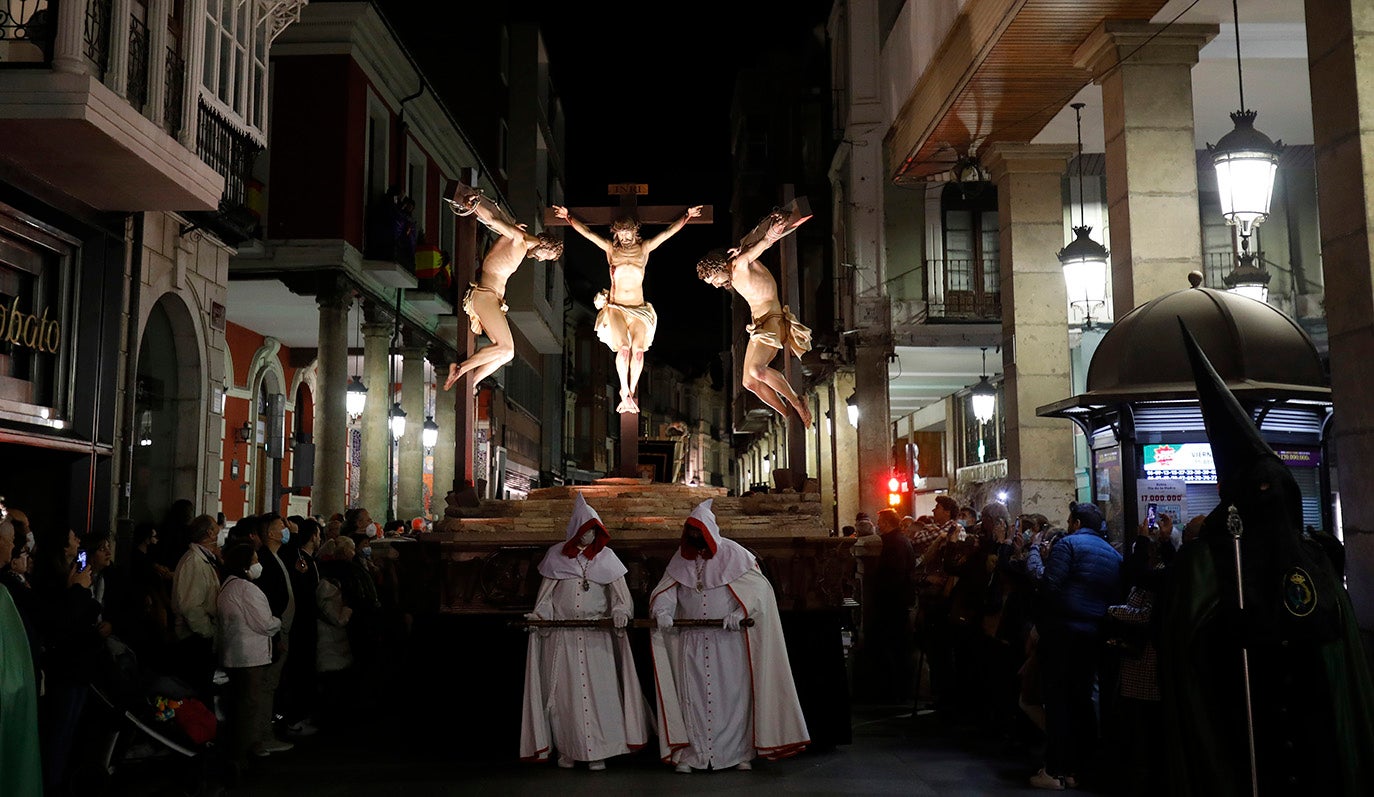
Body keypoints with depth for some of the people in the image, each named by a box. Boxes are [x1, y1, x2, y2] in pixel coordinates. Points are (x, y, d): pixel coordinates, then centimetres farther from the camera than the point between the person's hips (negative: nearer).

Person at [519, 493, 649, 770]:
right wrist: (539, 614, -5)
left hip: (597, 635, 0)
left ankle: (597, 751, -1)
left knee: (599, 690, -6)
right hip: (562, 635, 1)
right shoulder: (557, 555, 7)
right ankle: (567, 749, 11)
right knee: (564, 692, 1)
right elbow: (546, 592, 11)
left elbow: (620, 592, 5)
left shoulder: (605, 556, 7)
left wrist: (620, 611, -13)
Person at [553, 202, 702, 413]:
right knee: (624, 347, -23)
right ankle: (625, 392, -11)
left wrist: (687, 215, 9)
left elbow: (669, 232, 11)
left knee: (638, 348, -20)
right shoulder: (610, 248, 11)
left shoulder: (644, 249, 11)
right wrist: (568, 216, 8)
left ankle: (630, 392, -9)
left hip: (639, 309, 1)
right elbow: (586, 232, 11)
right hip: (616, 308, -1)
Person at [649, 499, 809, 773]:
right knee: (692, 696, 2)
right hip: (691, 642, 3)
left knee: (733, 694, 0)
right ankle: (691, 754, 6)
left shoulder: (733, 553, -3)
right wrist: (662, 610, -16)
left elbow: (759, 586, -9)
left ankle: (740, 752, 8)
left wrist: (739, 611, -23)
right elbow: (666, 588, 5)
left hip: (728, 638, -3)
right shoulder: (682, 557, 9)